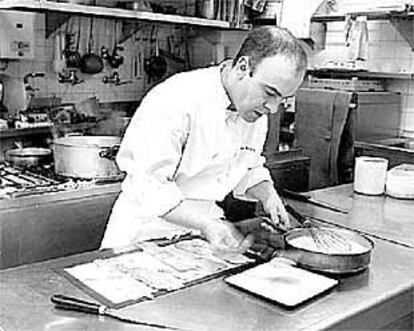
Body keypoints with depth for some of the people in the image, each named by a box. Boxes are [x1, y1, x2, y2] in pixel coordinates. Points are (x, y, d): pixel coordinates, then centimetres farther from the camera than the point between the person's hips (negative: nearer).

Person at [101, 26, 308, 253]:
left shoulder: (257, 107, 1)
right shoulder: (176, 100, -24)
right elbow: (148, 184, -25)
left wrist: (268, 195, -3)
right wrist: (205, 224, -33)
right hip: (149, 231, -5)